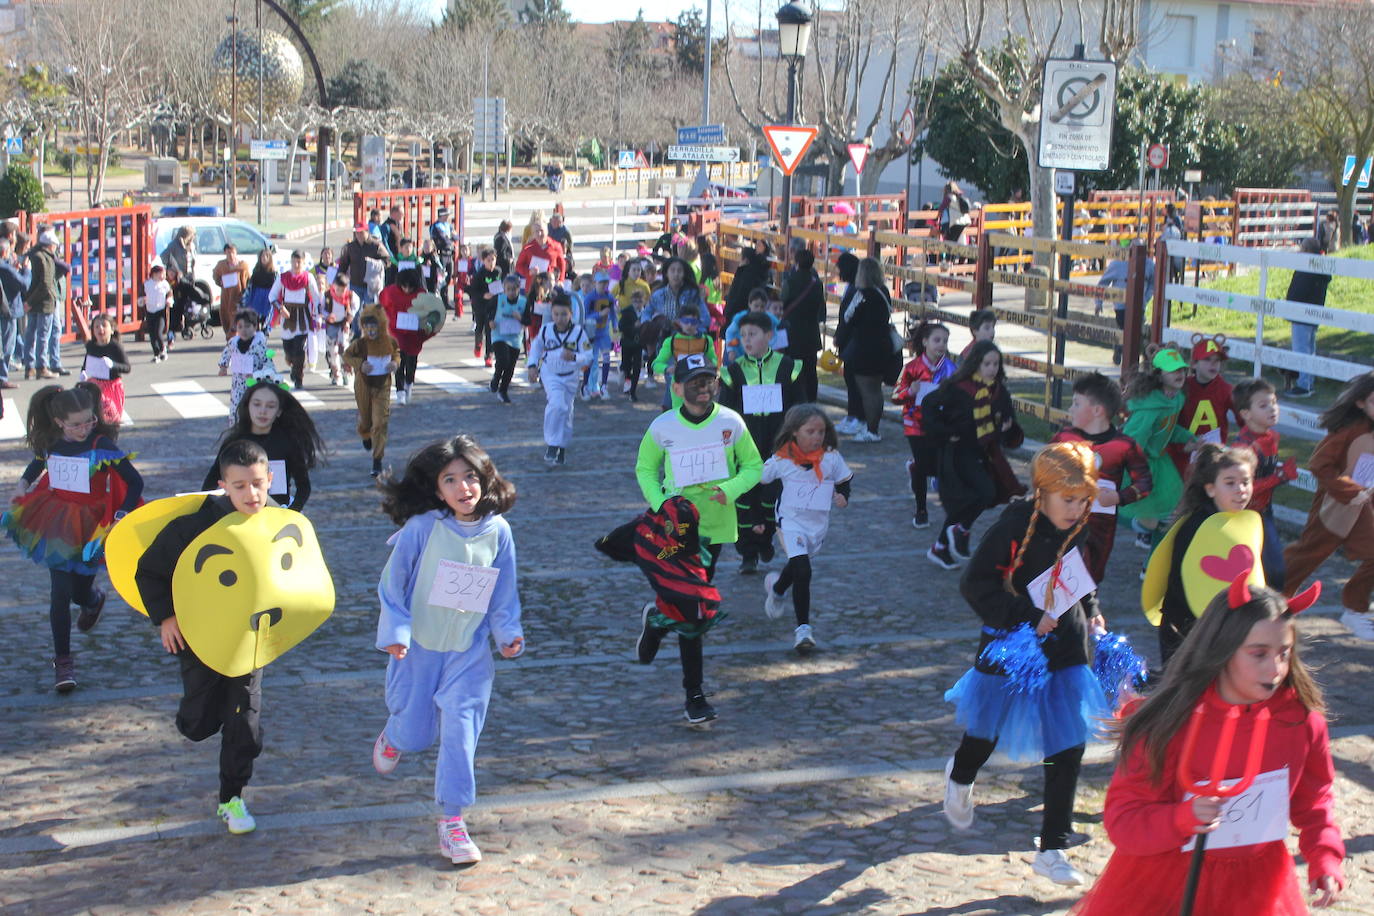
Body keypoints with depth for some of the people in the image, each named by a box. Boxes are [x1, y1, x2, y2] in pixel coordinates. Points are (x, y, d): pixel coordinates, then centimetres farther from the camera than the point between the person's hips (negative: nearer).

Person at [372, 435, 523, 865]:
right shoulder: (422, 528, -16)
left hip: (469, 652, 1)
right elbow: (392, 583, -7)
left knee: (461, 733, -4)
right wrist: (395, 632, -14)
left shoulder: (497, 531, -6)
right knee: (414, 734, 8)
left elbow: (504, 592, 6)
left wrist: (509, 633, -5)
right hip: (418, 649, -1)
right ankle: (393, 737, 45)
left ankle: (452, 821, 7)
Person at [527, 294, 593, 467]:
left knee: (566, 412, 10)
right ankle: (552, 445, -17)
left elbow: (588, 357, -19)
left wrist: (574, 357, -37)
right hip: (550, 374, -1)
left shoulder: (579, 332, -16)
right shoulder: (546, 330, -10)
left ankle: (562, 449, 29)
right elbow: (536, 346, 11)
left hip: (570, 377, 1)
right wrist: (532, 365, 4)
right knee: (557, 404, -26)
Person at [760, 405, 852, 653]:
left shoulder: (831, 457, -6)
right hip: (791, 522, -4)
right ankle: (803, 628, -12)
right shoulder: (781, 460, -11)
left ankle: (776, 588, 57)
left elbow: (844, 480, 9)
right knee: (803, 572, -19)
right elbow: (759, 483, 1)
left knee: (797, 566, 21)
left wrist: (842, 496, -13)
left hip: (818, 524, 4)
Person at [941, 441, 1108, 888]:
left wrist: (1091, 613, 2)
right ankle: (960, 775, 56)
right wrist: (1028, 617, -22)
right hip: (1013, 647, -4)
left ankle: (1053, 850, 10)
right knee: (990, 727, 19)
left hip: (1066, 649, 4)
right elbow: (974, 584, -18)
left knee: (1068, 745, -1)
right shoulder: (1014, 526, -21)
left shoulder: (1080, 528, -3)